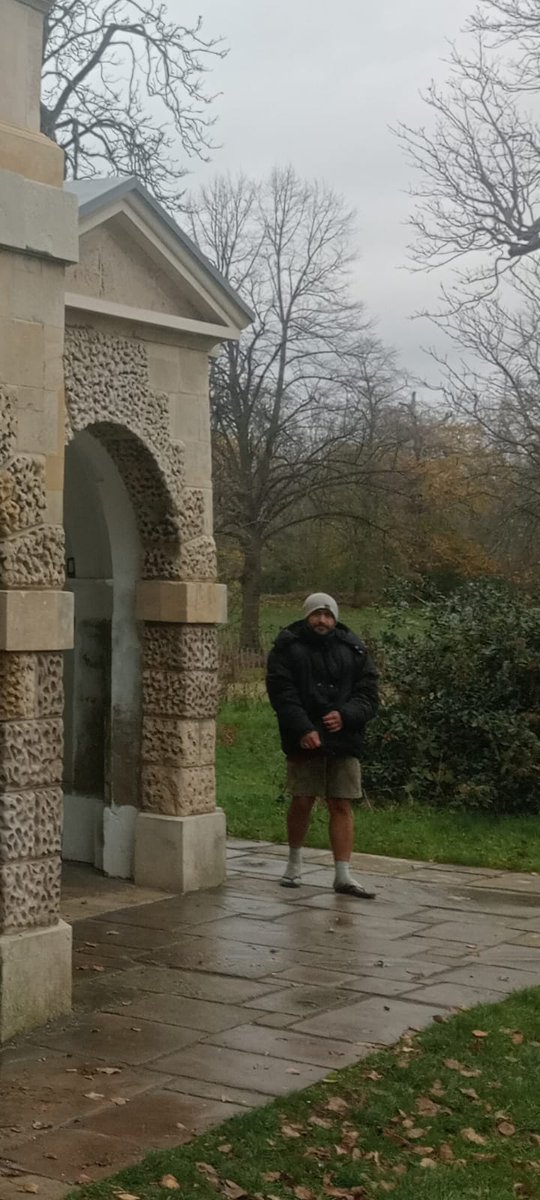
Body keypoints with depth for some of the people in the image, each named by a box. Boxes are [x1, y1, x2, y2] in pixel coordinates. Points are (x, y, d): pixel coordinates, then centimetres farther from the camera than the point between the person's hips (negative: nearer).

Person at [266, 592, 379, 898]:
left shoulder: (353, 650, 9)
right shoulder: (288, 648, 1)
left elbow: (369, 694, 4)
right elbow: (282, 693, -8)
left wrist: (345, 715, -14)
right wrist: (303, 729, -19)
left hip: (344, 739, 2)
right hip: (304, 740, -2)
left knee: (342, 805, 1)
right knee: (302, 801, 4)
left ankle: (343, 875, 3)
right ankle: (295, 860, 27)